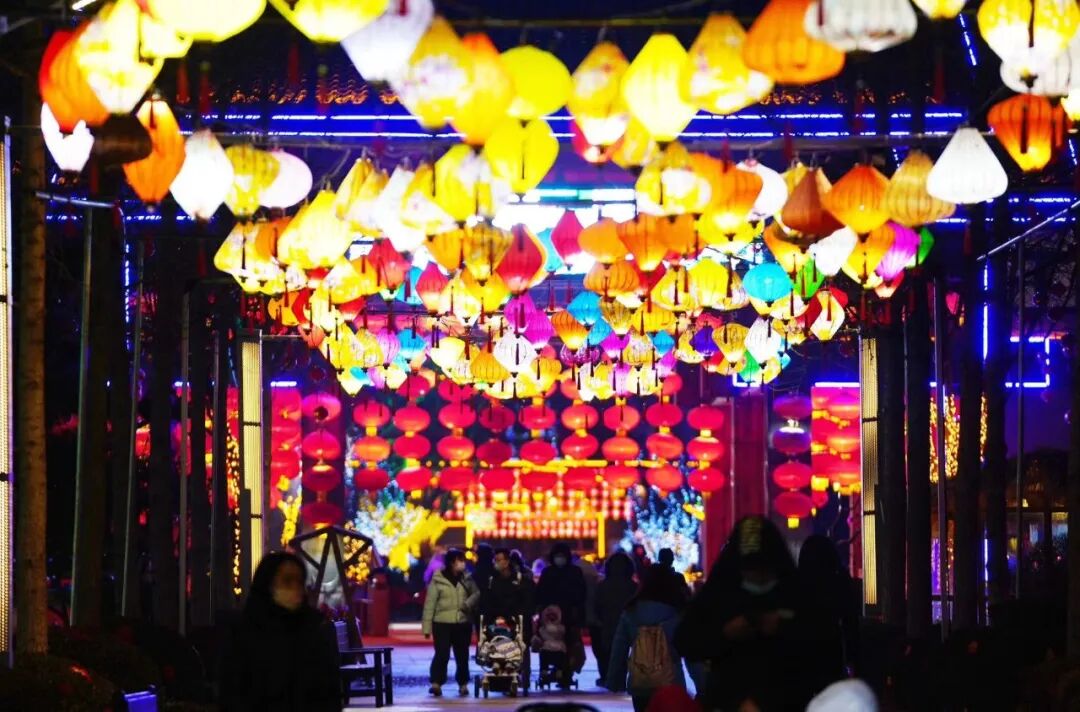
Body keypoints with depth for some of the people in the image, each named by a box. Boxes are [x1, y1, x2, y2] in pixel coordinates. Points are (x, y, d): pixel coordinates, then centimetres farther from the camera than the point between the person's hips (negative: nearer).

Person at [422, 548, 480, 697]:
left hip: (463, 623, 3)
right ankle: (436, 683, -12)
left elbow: (476, 593, 6)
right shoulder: (438, 580, -2)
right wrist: (427, 626, -7)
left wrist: (468, 603, -16)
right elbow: (429, 604, -3)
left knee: (462, 655, 9)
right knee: (442, 654, -12)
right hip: (443, 623, -3)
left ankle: (463, 684, 18)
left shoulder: (467, 579, 8)